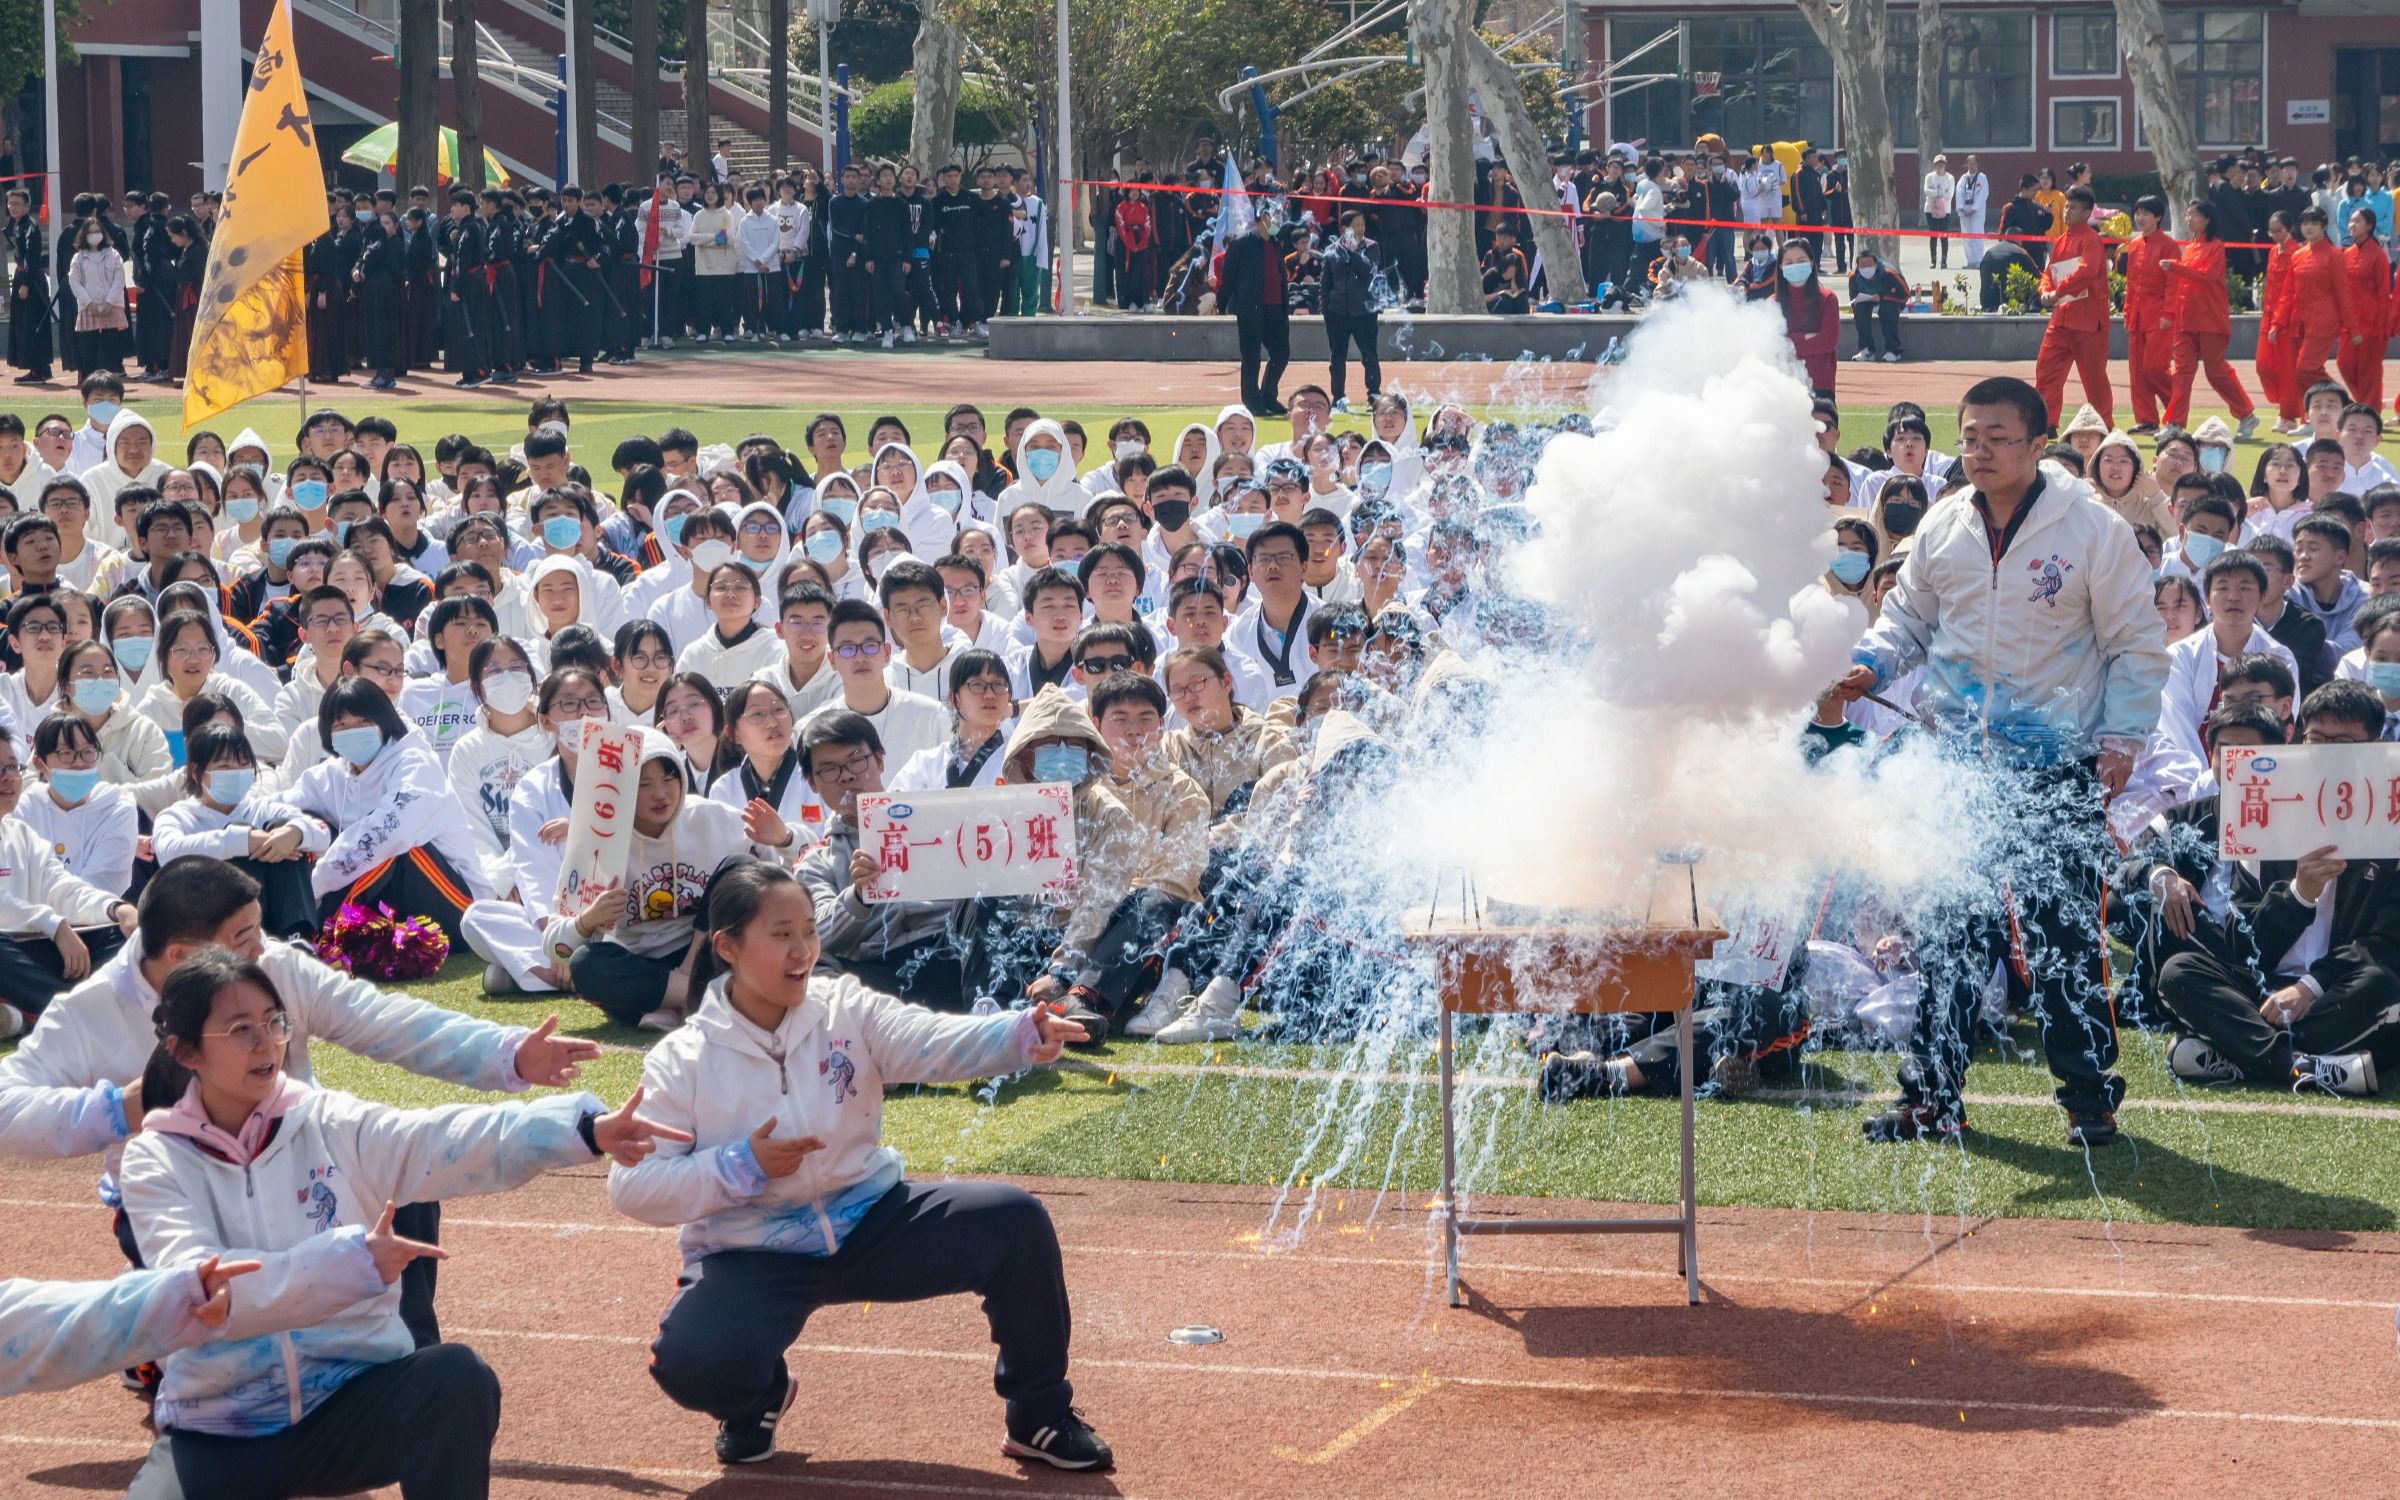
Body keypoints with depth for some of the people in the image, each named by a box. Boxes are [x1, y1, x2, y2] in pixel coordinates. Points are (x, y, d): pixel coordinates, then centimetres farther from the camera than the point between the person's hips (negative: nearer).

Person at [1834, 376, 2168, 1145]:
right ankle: (1931, 1095, 12)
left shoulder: (2092, 530, -6)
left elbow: (2136, 643, -1)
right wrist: (1870, 664, -1)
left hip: (2057, 768, -4)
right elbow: (1909, 617, 19)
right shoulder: (1942, 528, 5)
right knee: (1946, 934, 5)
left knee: (2063, 935, -1)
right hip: (1956, 762, 4)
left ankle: (2090, 1096, 9)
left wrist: (2122, 737, -9)